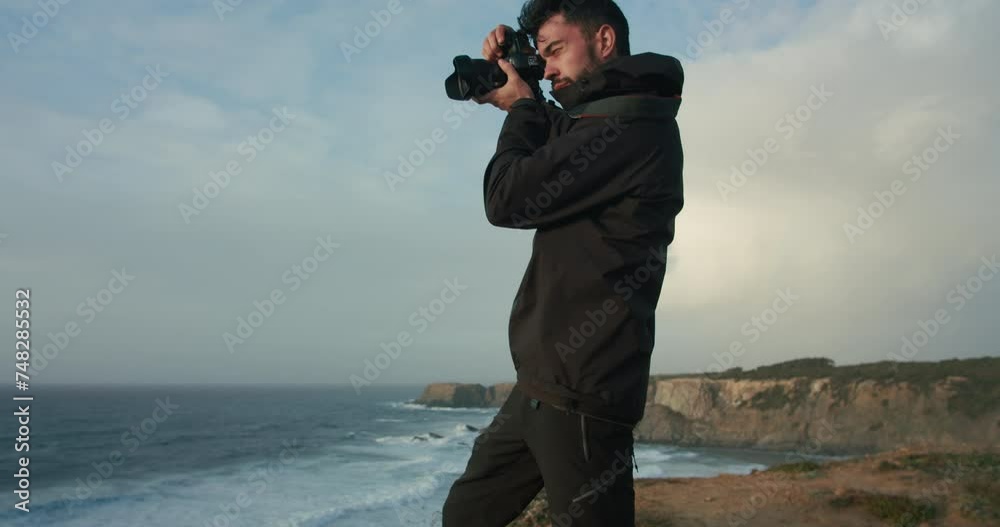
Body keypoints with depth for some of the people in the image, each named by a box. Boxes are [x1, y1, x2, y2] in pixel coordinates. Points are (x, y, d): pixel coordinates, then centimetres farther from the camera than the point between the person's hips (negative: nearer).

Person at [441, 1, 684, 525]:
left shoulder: (637, 126, -14)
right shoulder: (598, 124, 16)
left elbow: (507, 200, -16)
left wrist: (520, 105, 1)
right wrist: (511, 90, 14)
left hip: (580, 394, -10)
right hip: (543, 385, 10)